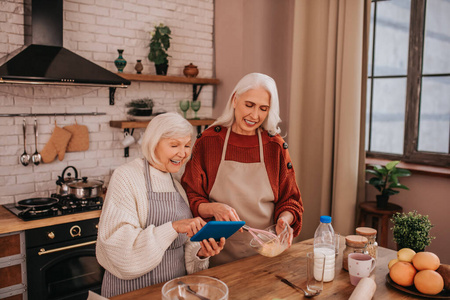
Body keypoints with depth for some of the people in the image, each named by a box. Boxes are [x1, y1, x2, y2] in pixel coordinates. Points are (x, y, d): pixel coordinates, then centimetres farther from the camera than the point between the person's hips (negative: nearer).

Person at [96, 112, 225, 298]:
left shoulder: (178, 187, 12)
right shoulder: (126, 177, -8)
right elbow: (119, 243, -19)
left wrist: (201, 253, -5)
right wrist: (173, 227, -25)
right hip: (133, 289, -5)